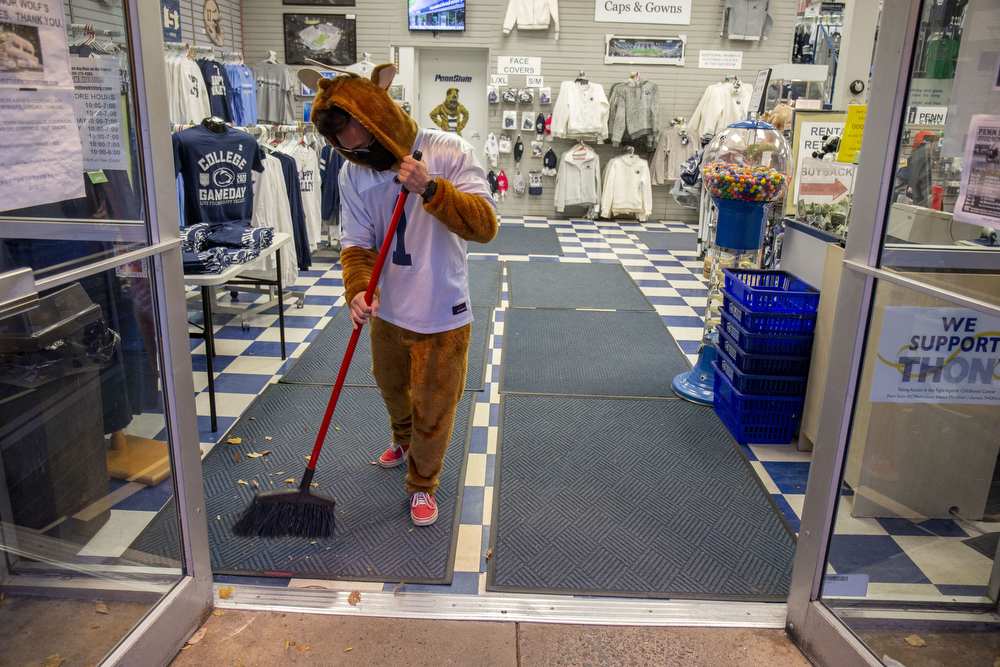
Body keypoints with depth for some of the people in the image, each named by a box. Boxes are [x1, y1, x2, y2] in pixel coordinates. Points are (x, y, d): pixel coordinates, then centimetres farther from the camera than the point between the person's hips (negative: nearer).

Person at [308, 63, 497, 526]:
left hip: (441, 316, -4)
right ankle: (403, 437, 60)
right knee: (391, 388, 27)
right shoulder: (353, 173, -5)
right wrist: (358, 290, -27)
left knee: (433, 409, 8)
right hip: (387, 311, 4)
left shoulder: (449, 153, -17)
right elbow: (356, 242, -7)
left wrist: (432, 189, -35)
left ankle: (422, 483, 34)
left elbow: (485, 226, -23)